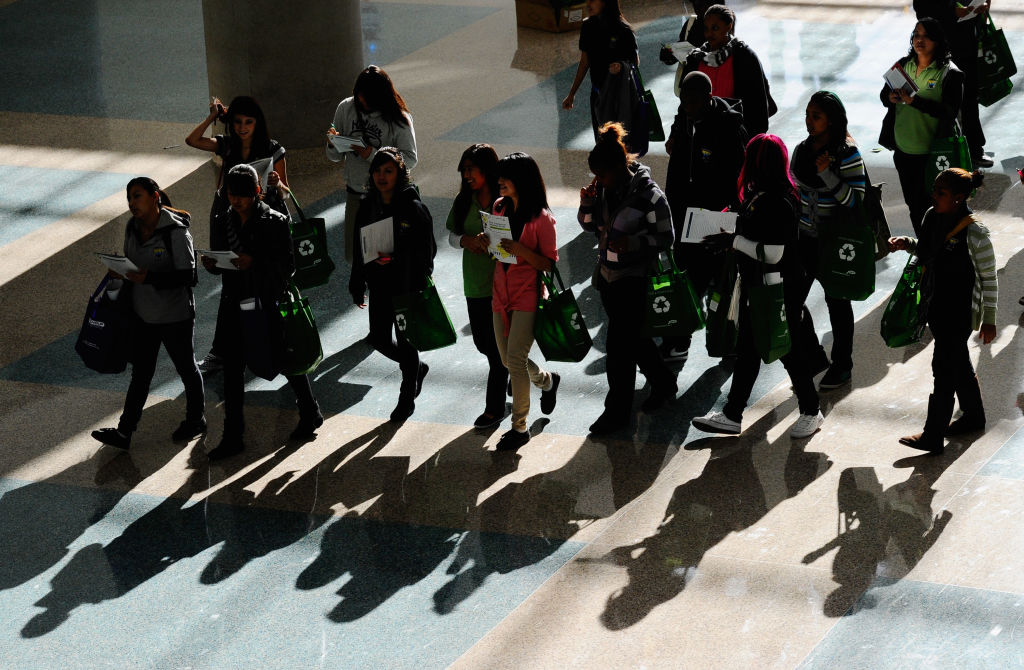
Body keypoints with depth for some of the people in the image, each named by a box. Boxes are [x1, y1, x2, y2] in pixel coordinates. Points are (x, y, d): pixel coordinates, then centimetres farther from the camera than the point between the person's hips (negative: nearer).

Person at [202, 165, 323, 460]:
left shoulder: (275, 222, -10)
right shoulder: (222, 223, 3)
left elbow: (287, 266, -14)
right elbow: (219, 265, 10)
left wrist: (255, 262, -28)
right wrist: (211, 264, -14)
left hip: (269, 303, -4)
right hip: (235, 305, 4)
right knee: (232, 369, 4)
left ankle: (311, 414, 34)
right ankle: (233, 436, 11)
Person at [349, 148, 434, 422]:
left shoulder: (414, 208, -15)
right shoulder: (368, 206, 0)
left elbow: (426, 252, -13)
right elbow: (359, 250, 8)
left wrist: (394, 259, -25)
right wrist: (358, 286, 9)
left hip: (408, 287, -5)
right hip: (380, 286, 5)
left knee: (405, 342, 6)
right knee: (380, 339, 12)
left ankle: (407, 398, 25)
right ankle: (417, 367, 42)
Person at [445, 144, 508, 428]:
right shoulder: (464, 201, 4)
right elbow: (451, 235, 11)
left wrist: (491, 242, -27)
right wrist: (465, 240, -10)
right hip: (475, 283, 6)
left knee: (497, 345, 0)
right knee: (482, 342, 15)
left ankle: (494, 407, 11)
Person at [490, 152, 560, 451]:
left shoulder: (541, 218, -14)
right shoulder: (499, 208, 6)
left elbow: (549, 263, -12)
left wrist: (521, 250, -26)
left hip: (528, 296, -7)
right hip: (501, 293, 7)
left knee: (515, 358, -12)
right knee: (508, 359, 14)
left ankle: (519, 427, -3)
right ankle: (546, 380, 45)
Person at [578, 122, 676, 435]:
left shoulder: (648, 194, -20)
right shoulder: (604, 188, -1)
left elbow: (665, 238, -13)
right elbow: (590, 225, 11)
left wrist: (631, 242, -27)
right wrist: (587, 203, -10)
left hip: (635, 279, -7)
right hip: (608, 275, 7)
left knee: (619, 344, -3)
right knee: (631, 337, 19)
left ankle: (617, 411, 8)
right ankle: (663, 383, 40)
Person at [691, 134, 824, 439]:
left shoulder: (779, 204, -26)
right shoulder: (756, 195, 4)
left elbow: (772, 253, -28)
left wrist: (734, 240, -20)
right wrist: (730, 236, 4)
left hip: (778, 291, -10)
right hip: (754, 285, 10)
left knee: (788, 351, 6)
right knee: (747, 351, 16)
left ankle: (811, 412, 23)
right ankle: (732, 416, 25)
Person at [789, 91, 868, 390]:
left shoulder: (847, 154, -16)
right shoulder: (802, 151, 2)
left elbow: (856, 200, -21)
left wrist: (827, 174, -31)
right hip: (806, 239, 6)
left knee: (837, 302, 9)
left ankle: (842, 366, 26)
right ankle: (814, 357, 23)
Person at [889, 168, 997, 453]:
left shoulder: (975, 233, -23)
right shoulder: (932, 217, -3)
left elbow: (989, 278, -13)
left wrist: (989, 320, -8)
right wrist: (908, 244, -5)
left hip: (960, 311, -8)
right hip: (936, 306, 8)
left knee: (944, 369, -1)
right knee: (959, 365, 22)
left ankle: (933, 437, 8)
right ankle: (974, 416, 41)